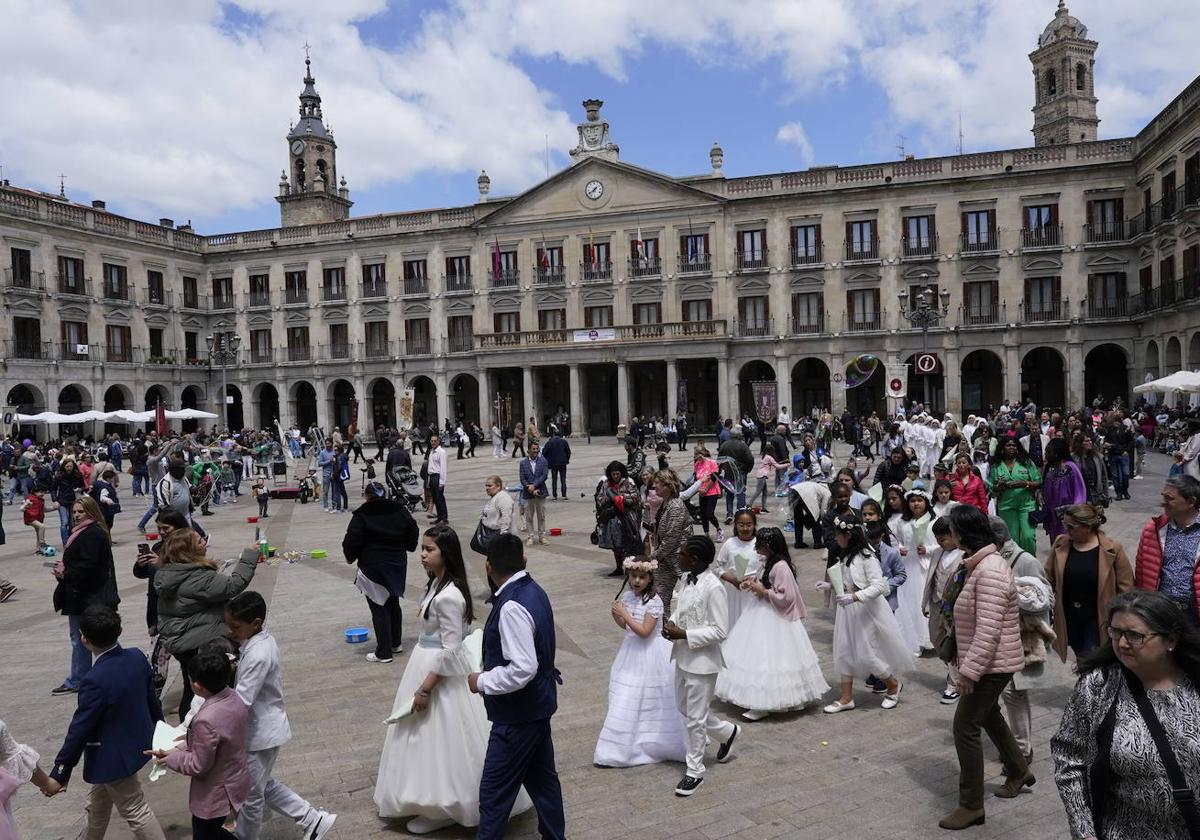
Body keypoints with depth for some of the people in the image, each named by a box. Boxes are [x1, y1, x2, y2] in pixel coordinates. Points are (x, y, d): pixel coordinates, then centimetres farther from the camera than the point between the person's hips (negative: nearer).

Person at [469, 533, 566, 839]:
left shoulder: (512, 607, -27)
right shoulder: (534, 591, 1)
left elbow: (522, 669, -31)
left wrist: (483, 682, -18)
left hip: (518, 713, -9)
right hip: (537, 704, 9)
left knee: (495, 790, 4)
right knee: (542, 776, 22)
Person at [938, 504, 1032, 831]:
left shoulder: (989, 571, -25)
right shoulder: (983, 563, 8)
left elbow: (988, 630, -29)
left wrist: (969, 669, -25)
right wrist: (968, 662, 21)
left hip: (991, 663, -10)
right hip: (990, 662, 11)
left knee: (965, 726, -5)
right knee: (987, 714, 27)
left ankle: (971, 805, 5)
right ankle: (1018, 770, 47)